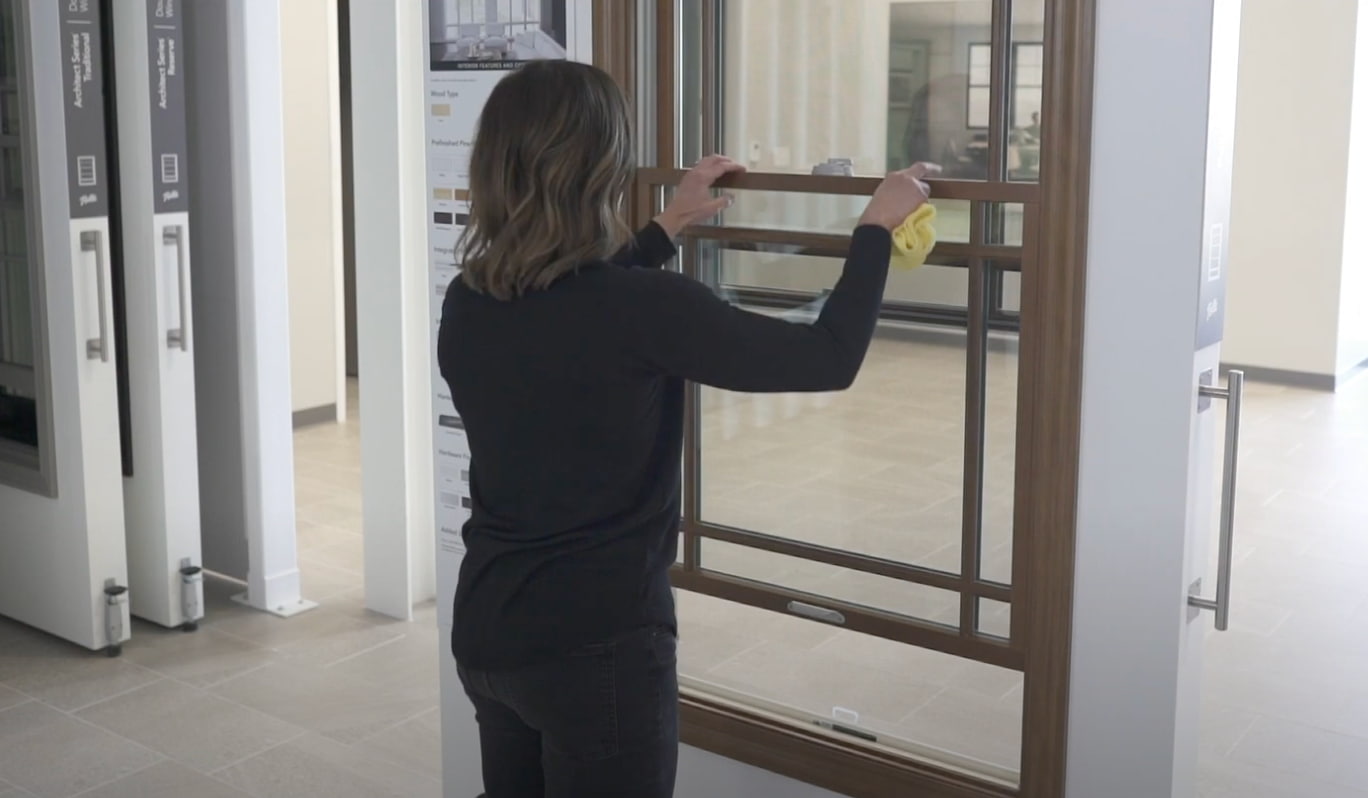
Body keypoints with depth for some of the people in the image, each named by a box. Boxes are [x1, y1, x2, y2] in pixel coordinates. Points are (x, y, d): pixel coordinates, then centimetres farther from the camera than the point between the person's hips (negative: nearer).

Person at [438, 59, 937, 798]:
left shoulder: (466, 305, -1)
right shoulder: (644, 310, -21)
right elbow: (828, 360, -13)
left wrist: (669, 227, 28)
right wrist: (876, 228, 1)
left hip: (486, 635, 7)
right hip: (596, 647, -7)